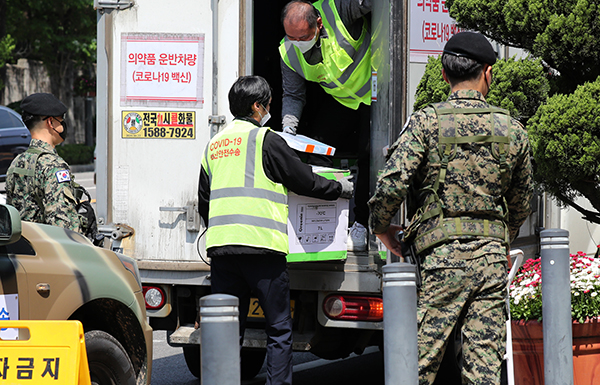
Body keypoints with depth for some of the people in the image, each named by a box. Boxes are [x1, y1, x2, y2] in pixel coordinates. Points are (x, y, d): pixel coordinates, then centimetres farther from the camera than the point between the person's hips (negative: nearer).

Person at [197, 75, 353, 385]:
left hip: (220, 249, 6)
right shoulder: (265, 140, -2)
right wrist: (341, 188, 21)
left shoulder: (214, 145, 18)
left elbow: (203, 203, 23)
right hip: (261, 247, -6)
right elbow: (305, 181, 4)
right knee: (279, 329, 2)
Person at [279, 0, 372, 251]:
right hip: (339, 101, 5)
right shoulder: (288, 52, -14)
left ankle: (361, 226, 1)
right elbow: (293, 95, -3)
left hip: (373, 94, -5)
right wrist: (288, 130, -14)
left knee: (368, 156, -10)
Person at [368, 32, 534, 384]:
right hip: (493, 256, 3)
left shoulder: (426, 122, -3)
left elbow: (392, 185, -13)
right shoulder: (512, 130, 9)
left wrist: (381, 227, 5)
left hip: (442, 254, -3)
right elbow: (521, 206, 17)